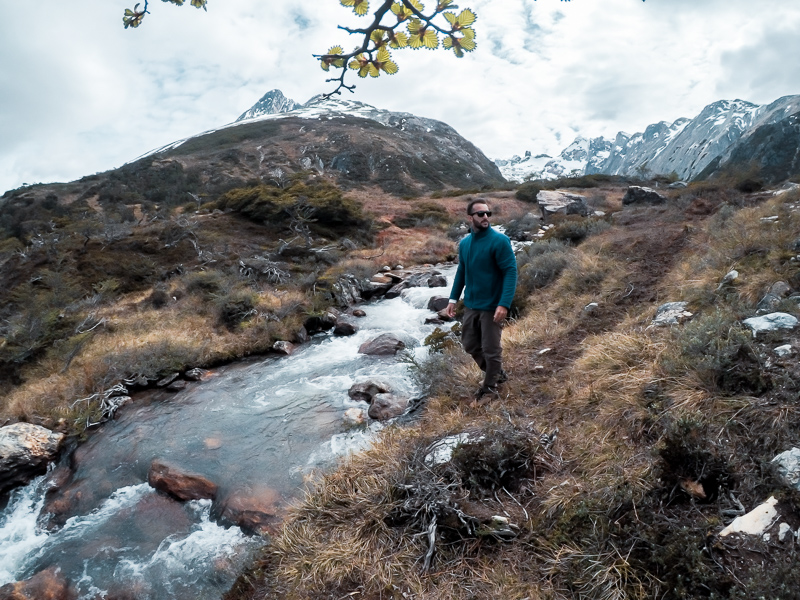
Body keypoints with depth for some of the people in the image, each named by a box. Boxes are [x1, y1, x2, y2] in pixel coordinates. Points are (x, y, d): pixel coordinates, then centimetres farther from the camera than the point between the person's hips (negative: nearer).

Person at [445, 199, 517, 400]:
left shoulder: (499, 241, -15)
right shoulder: (464, 243, 4)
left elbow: (511, 272, -18)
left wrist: (504, 304, -26)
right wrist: (453, 299, 10)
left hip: (492, 306, -6)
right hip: (471, 305, 7)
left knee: (491, 350, 5)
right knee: (470, 345, 16)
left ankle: (490, 386, 27)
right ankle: (497, 373, 38)